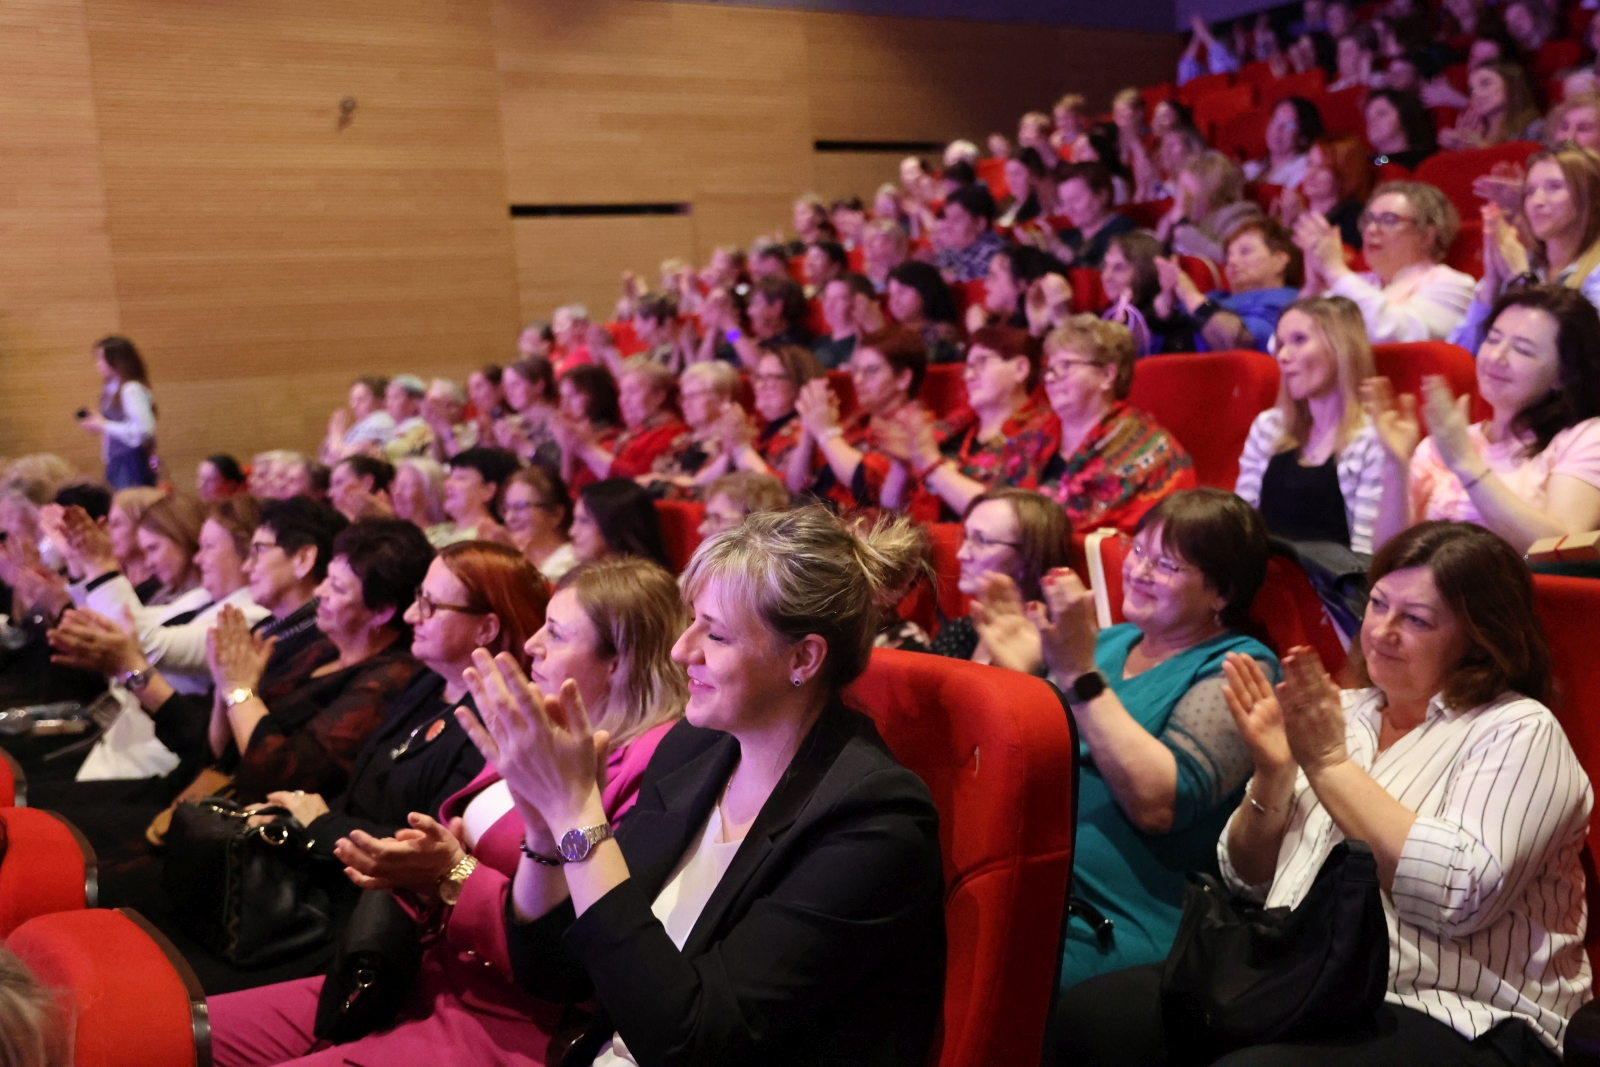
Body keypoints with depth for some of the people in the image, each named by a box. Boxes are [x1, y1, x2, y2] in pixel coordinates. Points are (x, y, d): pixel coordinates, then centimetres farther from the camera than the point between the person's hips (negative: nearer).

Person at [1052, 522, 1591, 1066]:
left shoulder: (1520, 732, -3)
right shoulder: (1343, 712, 14)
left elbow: (1462, 897, -20)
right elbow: (1248, 883, 14)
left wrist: (1329, 763, -15)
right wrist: (1272, 774, -4)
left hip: (1449, 1022, -5)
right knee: (1084, 1017, -18)